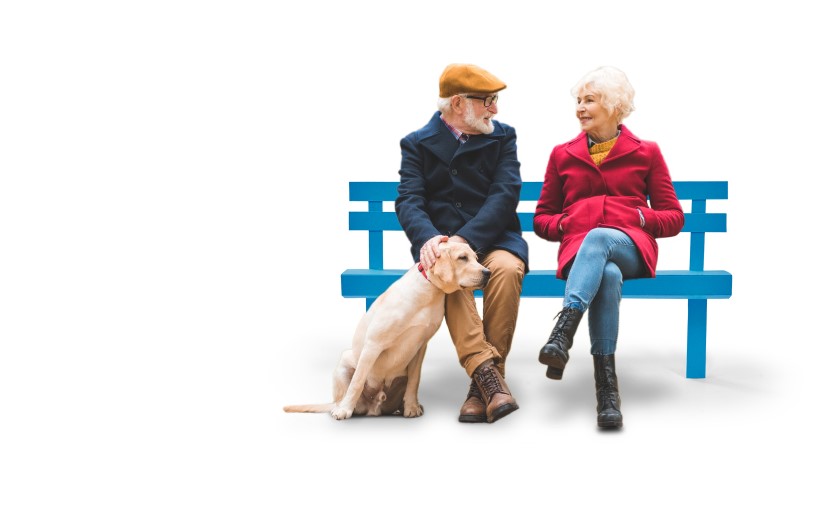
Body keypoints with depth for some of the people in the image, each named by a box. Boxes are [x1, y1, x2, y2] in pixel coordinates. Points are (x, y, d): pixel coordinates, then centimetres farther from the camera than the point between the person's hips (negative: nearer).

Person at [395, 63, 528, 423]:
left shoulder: (502, 137, 8)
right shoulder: (417, 144, 8)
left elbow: (505, 194, -6)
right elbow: (408, 200, -5)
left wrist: (465, 239, -23)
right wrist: (428, 238, -29)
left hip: (493, 238, 1)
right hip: (442, 241, 0)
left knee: (508, 268, -33)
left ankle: (481, 385, -27)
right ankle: (489, 375, -40)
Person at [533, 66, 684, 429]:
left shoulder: (646, 153, 14)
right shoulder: (562, 155, 18)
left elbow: (674, 219, 12)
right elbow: (541, 219, 20)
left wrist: (639, 216, -9)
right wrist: (564, 223, -3)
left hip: (630, 247, -1)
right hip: (579, 249, 1)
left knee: (598, 239, -39)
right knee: (607, 274, -38)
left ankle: (562, 332, -50)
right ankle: (606, 385, -42)